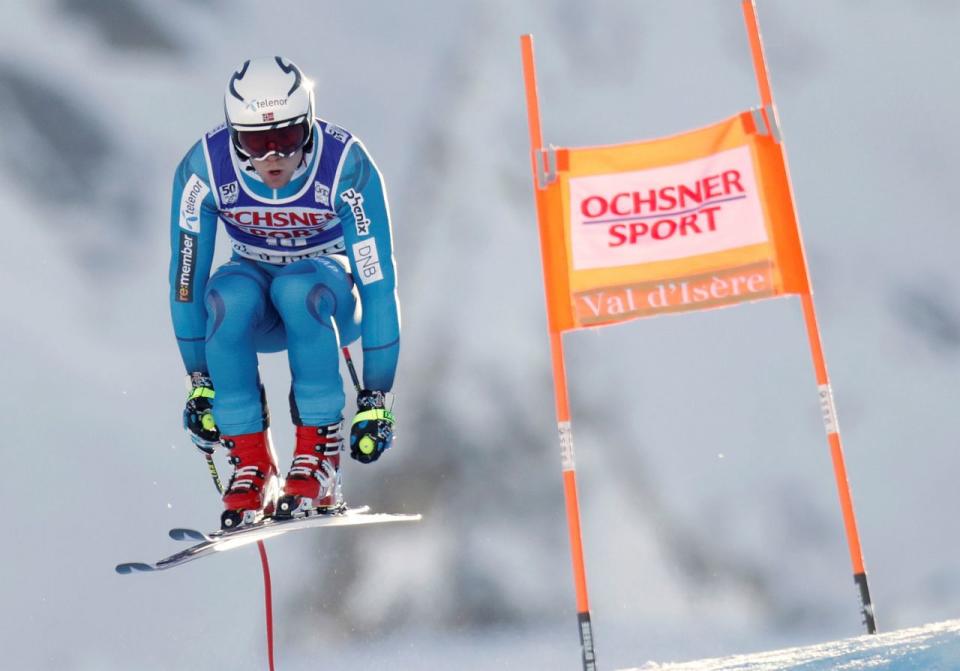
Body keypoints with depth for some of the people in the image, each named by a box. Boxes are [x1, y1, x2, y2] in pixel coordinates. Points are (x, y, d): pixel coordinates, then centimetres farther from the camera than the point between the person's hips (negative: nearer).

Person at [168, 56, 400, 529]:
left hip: (330, 297, -1)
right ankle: (250, 464, -21)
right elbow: (186, 279, -15)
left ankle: (319, 457, -25)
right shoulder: (203, 170, -22)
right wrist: (200, 383, -13)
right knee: (228, 295, -34)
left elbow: (378, 284, -25)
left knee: (297, 288, -36)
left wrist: (377, 397, -26)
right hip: (253, 297, 2)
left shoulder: (347, 166, -27)